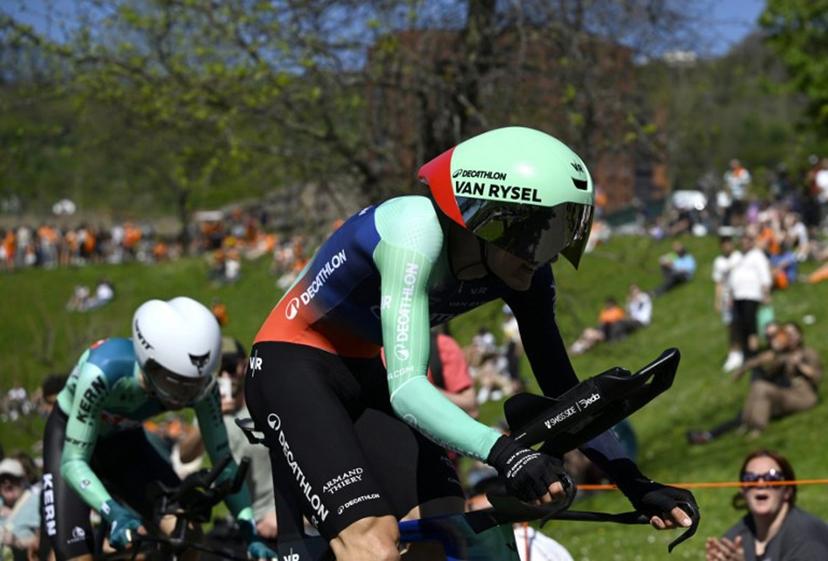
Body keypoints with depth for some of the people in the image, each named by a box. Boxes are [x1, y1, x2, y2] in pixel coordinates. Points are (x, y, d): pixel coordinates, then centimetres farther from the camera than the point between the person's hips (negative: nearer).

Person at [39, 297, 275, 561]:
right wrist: (114, 513, -53)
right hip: (70, 437, -4)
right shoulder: (102, 371, -40)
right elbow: (73, 461, -37)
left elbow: (223, 460, -19)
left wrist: (249, 530, -30)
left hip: (126, 442, 4)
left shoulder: (199, 384, -28)